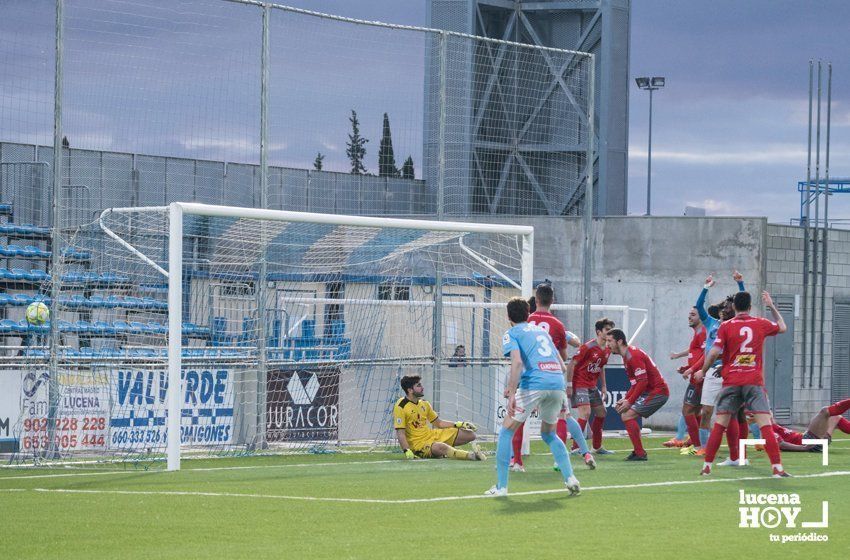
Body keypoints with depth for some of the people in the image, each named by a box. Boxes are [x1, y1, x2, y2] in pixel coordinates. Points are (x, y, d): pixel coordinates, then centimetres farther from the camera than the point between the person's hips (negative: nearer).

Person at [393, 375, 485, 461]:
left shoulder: (424, 404, 12)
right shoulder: (401, 407, -11)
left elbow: (439, 423, 21)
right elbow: (400, 433, -17)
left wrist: (458, 424, 9)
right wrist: (407, 451, -30)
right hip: (418, 443, -9)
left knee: (470, 434, 1)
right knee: (441, 447, -41)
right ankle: (472, 456, -52)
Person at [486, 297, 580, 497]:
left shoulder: (511, 334, 9)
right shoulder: (542, 331, 28)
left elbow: (517, 362, -11)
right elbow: (563, 367, 26)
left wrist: (512, 393, -14)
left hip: (534, 383, -6)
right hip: (558, 383, 6)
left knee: (506, 432, 7)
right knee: (549, 434, 25)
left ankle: (501, 486, 2)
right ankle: (570, 477, 9)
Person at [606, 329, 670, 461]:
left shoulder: (633, 356, -18)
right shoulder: (627, 356, 15)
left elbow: (642, 382, -23)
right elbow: (636, 383, 20)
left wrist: (629, 402, -19)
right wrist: (625, 399, 8)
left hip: (657, 392, -10)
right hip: (649, 392, 10)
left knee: (627, 415, -15)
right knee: (625, 414, 14)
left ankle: (639, 453, -13)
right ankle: (638, 451, 15)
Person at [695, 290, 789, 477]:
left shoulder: (726, 326, -1)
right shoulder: (761, 324, 4)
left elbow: (714, 352, -7)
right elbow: (782, 327, 24)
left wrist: (703, 371, 8)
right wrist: (771, 306, 32)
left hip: (731, 382, 0)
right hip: (754, 382, 0)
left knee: (719, 425, 5)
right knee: (766, 425, -6)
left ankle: (707, 466, 6)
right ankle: (777, 468, -13)